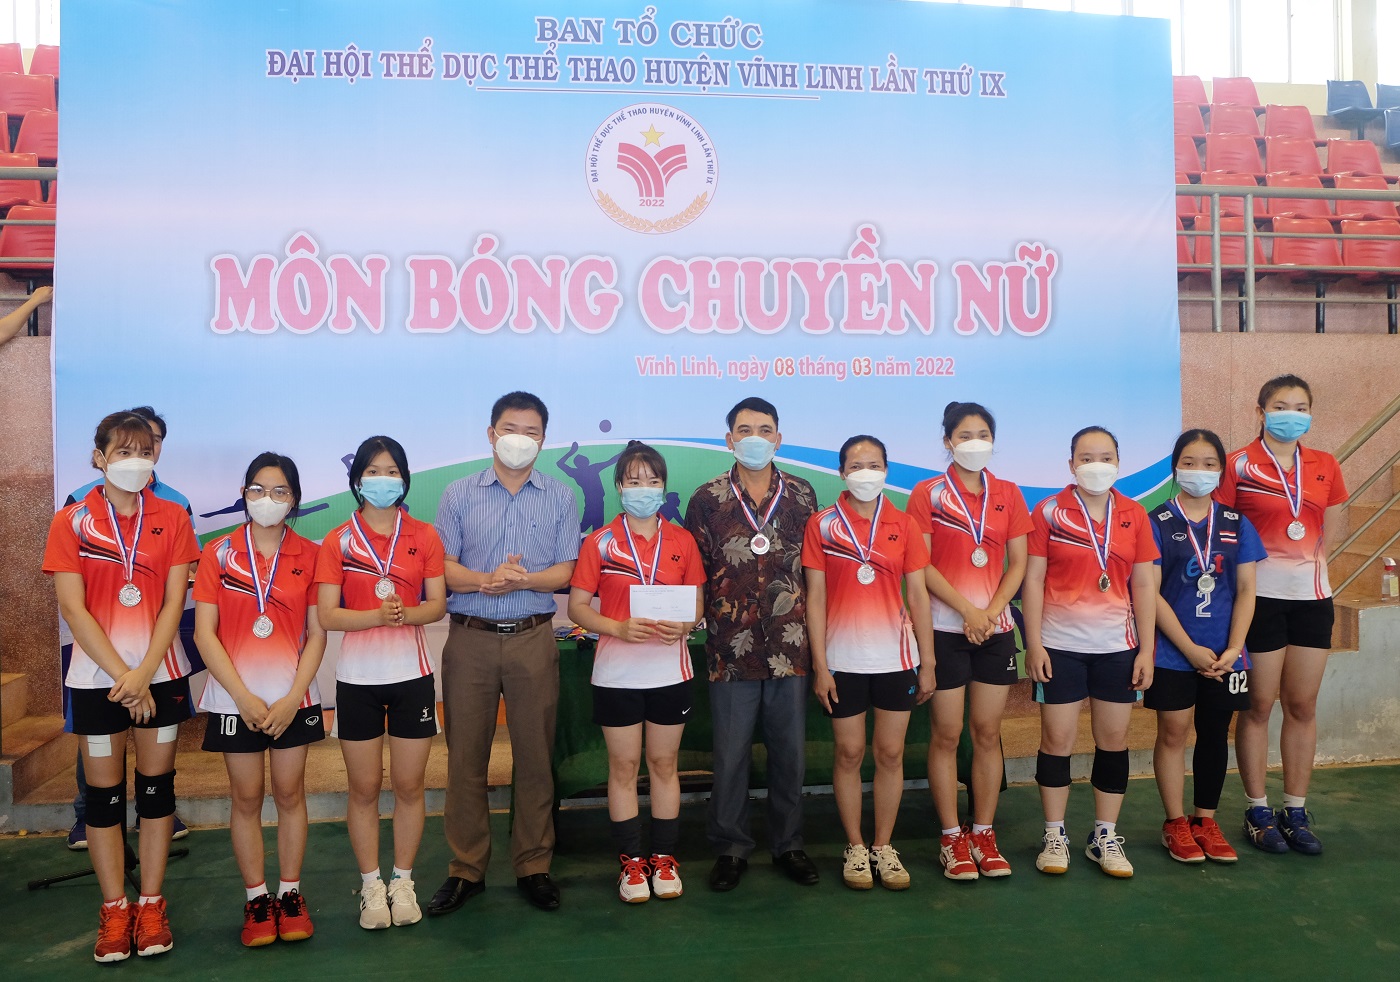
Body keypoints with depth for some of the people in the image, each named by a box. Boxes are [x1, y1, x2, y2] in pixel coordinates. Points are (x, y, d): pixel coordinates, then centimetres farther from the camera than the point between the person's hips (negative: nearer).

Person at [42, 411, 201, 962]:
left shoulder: (172, 519, 3)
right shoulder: (72, 521, 0)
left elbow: (173, 602, -3)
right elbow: (73, 608, -6)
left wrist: (143, 674, -13)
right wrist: (122, 675, -13)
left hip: (160, 673, 1)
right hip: (96, 675, -1)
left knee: (156, 787, 7)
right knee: (104, 794, 6)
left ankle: (151, 906, 18)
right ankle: (114, 911, 18)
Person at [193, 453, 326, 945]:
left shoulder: (309, 555, 1)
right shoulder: (219, 553, 0)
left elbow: (317, 633, 0)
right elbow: (205, 633, -4)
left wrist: (293, 697, -9)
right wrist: (244, 697, -10)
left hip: (293, 697, 0)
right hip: (235, 697, 0)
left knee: (290, 794, 7)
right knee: (246, 798, 7)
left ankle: (290, 895, 21)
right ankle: (256, 899, 20)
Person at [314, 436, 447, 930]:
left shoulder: (424, 536, 4)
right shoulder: (338, 541, 1)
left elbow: (437, 604, 0)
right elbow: (327, 615, -6)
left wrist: (406, 614, -20)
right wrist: (376, 616, -22)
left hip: (412, 673, 1)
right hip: (358, 676, 0)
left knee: (409, 786, 7)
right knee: (364, 788, 7)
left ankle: (403, 882, 22)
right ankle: (371, 886, 22)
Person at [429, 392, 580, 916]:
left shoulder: (560, 498, 7)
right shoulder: (459, 495, 8)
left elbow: (565, 571, 1)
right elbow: (441, 567, 1)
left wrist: (524, 579, -18)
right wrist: (485, 580, -17)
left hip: (533, 639, 0)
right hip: (469, 638, 0)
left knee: (535, 755, 4)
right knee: (465, 755, 5)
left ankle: (533, 867, 17)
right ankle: (465, 869, 17)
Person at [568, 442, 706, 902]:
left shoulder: (682, 541, 5)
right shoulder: (599, 542, 0)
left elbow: (698, 603, 8)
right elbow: (577, 605, -2)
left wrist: (684, 626, -14)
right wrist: (618, 628, -18)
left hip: (670, 670, 1)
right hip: (616, 671, -1)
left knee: (664, 764, 10)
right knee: (623, 766, 6)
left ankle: (664, 857, 22)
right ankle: (631, 860, 18)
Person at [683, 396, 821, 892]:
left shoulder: (801, 494, 6)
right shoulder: (708, 498, 2)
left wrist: (813, 629, 9)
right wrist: (703, 620, 0)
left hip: (790, 644, 2)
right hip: (731, 646, -1)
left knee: (790, 750, 10)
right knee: (730, 753, 6)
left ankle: (788, 844, 27)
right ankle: (730, 848, 22)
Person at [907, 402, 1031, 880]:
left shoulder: (1008, 495, 9)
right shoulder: (928, 494, 0)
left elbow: (1018, 563, 6)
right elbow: (921, 566, -7)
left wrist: (991, 611, -9)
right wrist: (967, 610, -13)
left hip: (995, 627, 3)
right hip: (945, 627, -3)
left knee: (988, 732, 7)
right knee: (947, 734, 2)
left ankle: (983, 833, 18)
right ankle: (952, 838, 12)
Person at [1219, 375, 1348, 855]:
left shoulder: (1325, 467, 8)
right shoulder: (1238, 466, -5)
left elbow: (1327, 534, 17)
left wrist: (1313, 568, 9)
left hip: (1312, 597, 4)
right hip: (1260, 596, -4)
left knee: (1303, 705, 9)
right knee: (1259, 704, 3)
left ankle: (1296, 812, 20)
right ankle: (1258, 812, 15)